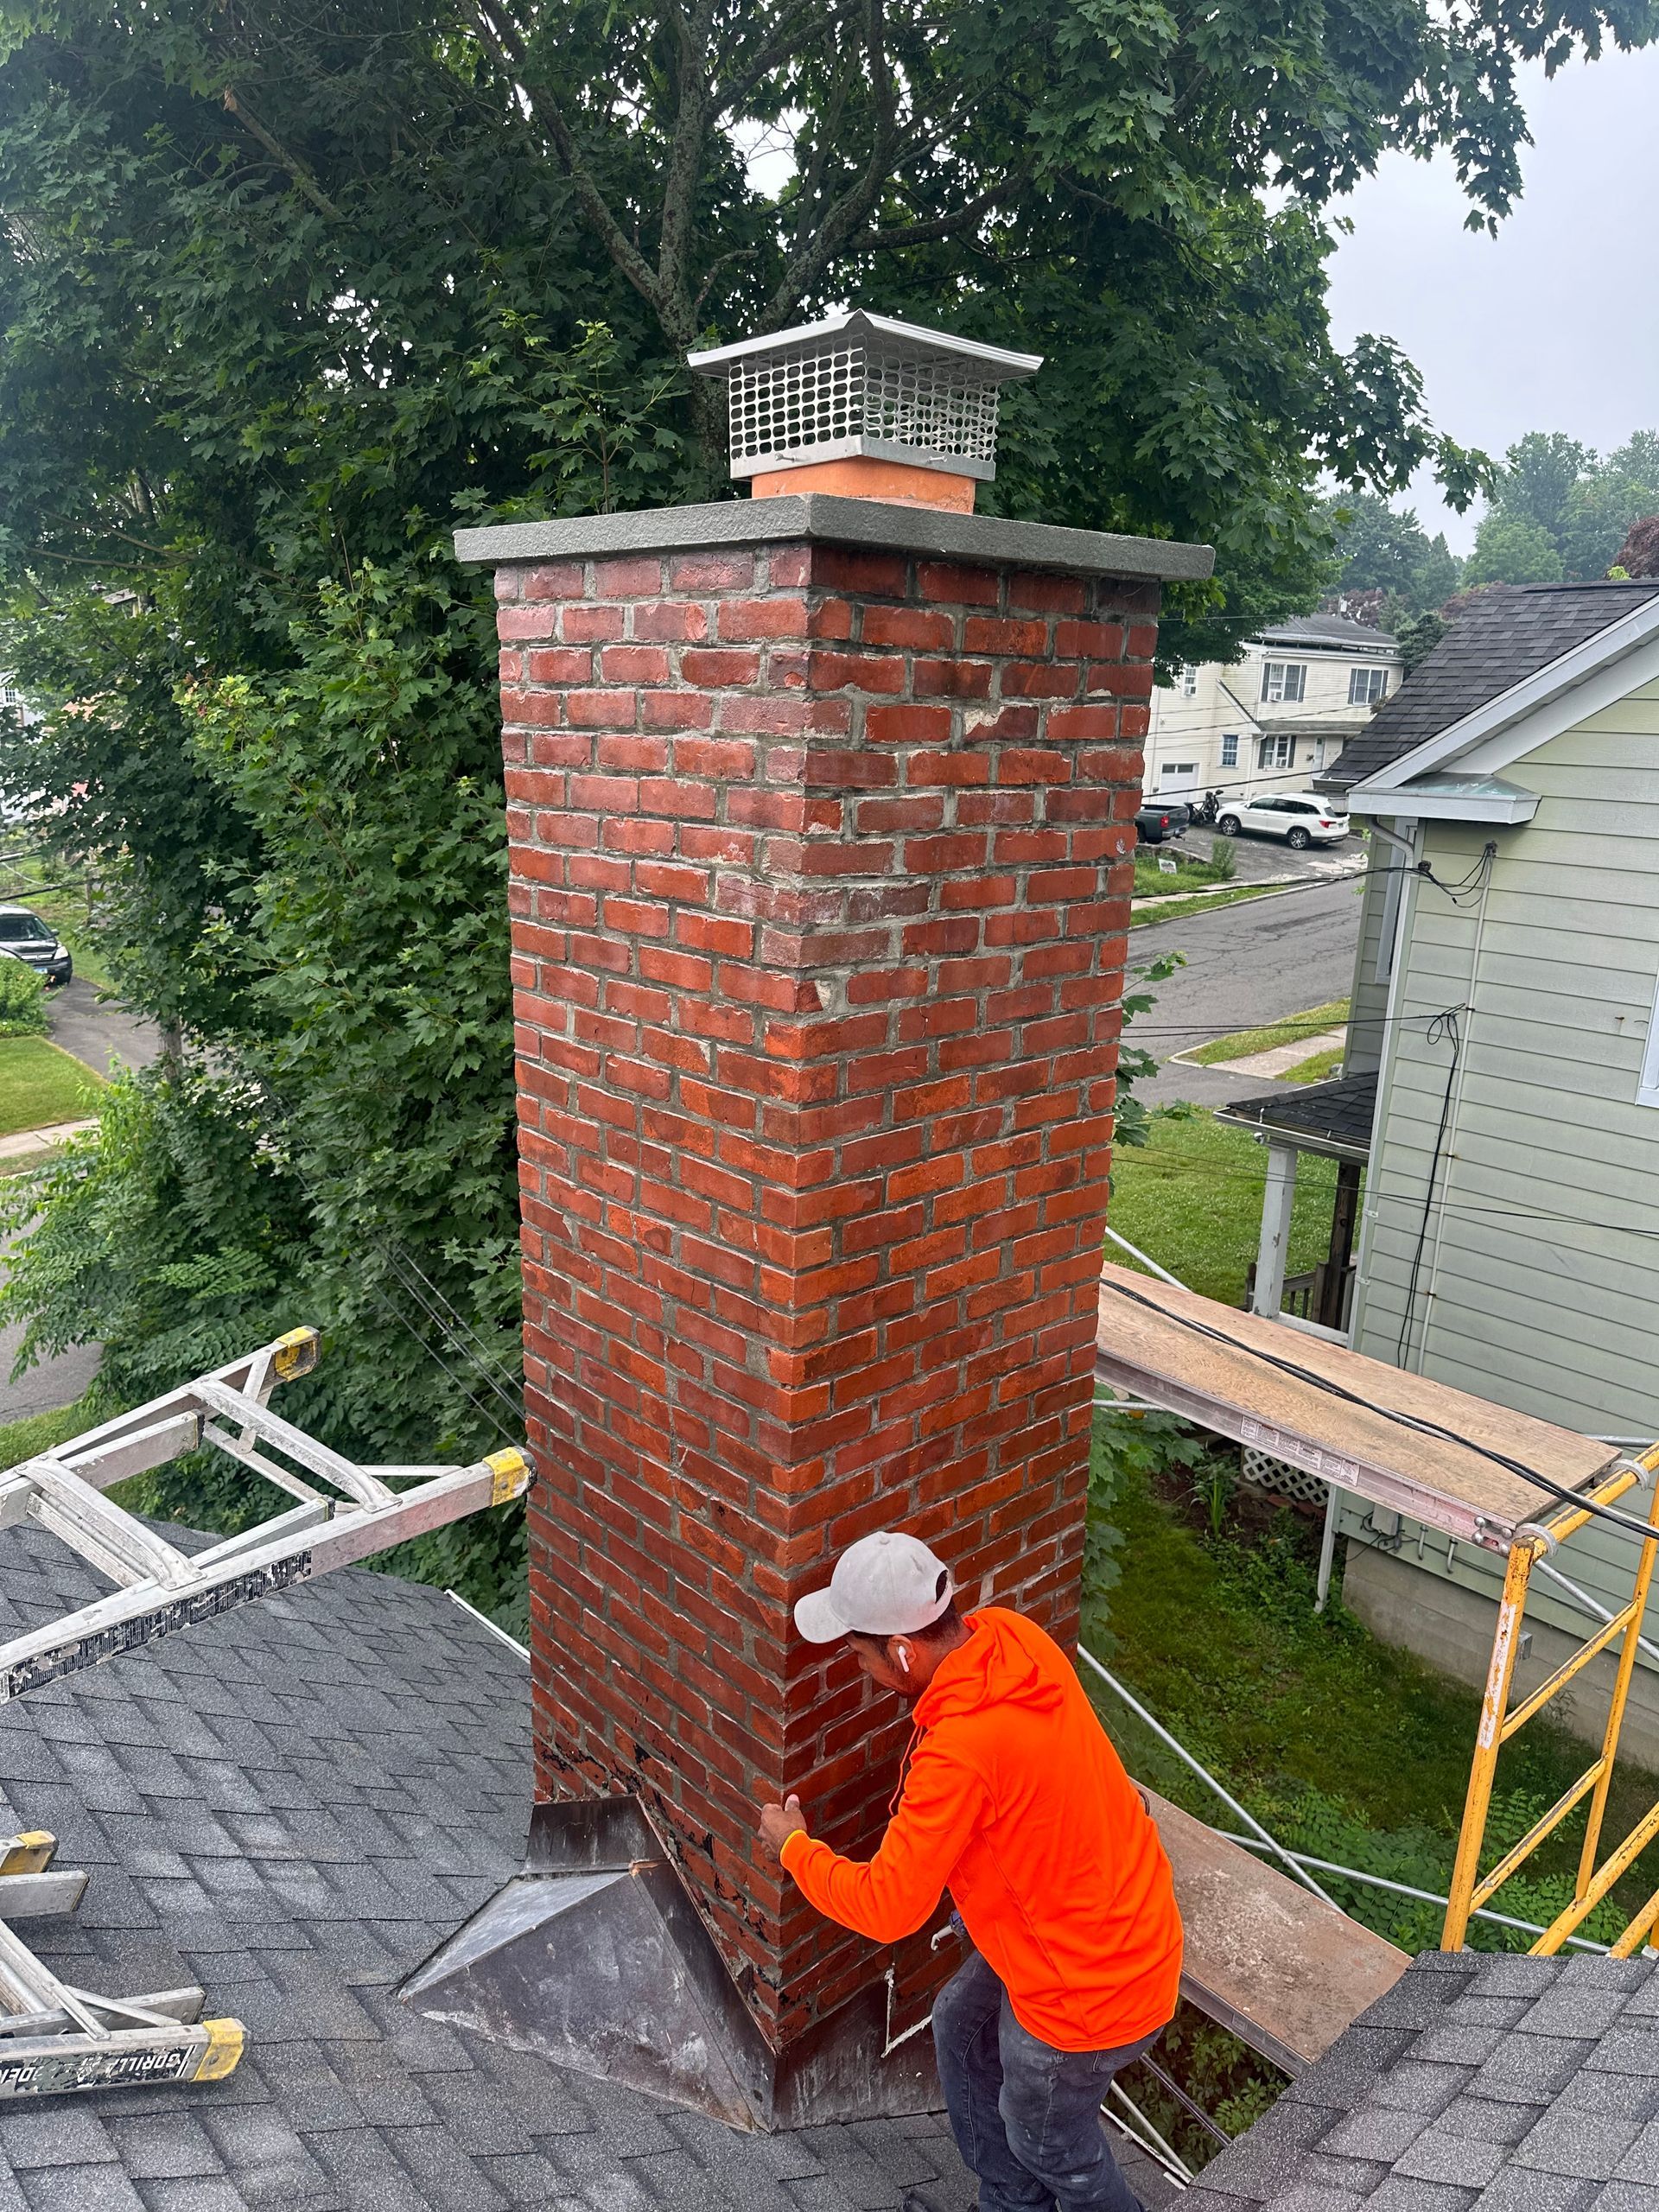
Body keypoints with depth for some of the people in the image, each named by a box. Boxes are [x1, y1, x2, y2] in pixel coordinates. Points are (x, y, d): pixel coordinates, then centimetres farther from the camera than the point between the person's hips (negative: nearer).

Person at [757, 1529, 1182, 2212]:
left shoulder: (961, 1753, -37)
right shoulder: (1014, 1636, -13)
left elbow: (886, 1907, -23)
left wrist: (794, 1849, -8)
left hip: (1088, 1980, -8)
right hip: (1118, 1920, 8)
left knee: (1044, 2138, 20)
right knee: (962, 2024, 27)